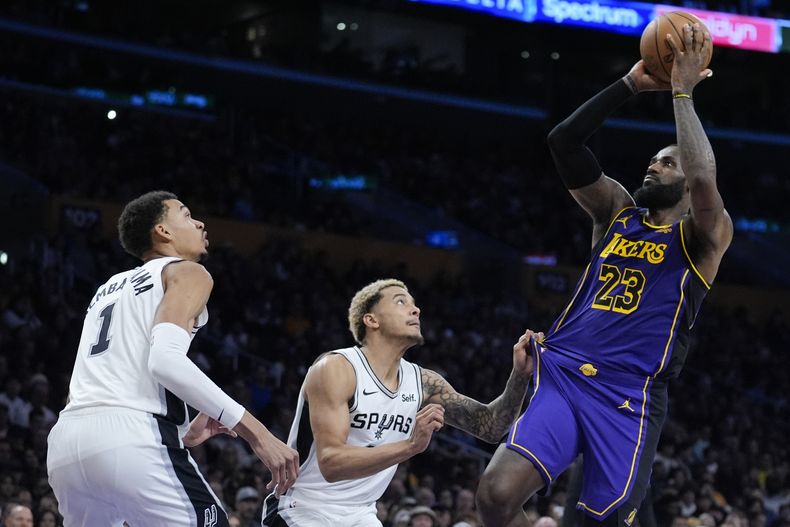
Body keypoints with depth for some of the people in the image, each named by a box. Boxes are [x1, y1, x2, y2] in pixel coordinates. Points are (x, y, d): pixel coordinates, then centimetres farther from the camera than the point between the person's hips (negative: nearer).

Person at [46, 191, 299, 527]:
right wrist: (253, 431, -13)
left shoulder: (110, 287, 33)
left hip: (66, 442, 8)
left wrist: (181, 433, 32)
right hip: (130, 439, -7)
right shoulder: (186, 272, 9)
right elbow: (166, 359, -11)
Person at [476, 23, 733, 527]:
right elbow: (564, 143, 9)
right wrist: (631, 84, 4)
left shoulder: (704, 236, 6)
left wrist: (682, 92, -9)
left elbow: (704, 177, -17)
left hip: (627, 398, -3)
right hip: (560, 376, 3)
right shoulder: (618, 212, 20)